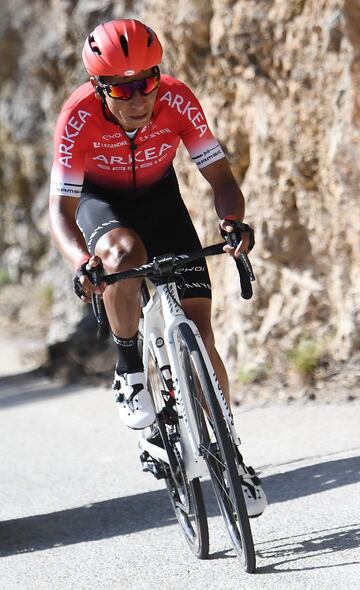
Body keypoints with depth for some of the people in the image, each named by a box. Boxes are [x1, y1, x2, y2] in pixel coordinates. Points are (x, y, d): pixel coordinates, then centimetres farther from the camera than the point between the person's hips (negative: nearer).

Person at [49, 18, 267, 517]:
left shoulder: (177, 100, -27)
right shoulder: (80, 116, -30)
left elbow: (220, 176, -22)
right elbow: (61, 211, -30)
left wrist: (234, 221, -43)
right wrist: (81, 261, -50)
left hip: (159, 196, 2)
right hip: (99, 200, -1)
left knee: (199, 332, -8)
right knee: (125, 254, -39)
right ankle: (129, 373, -15)